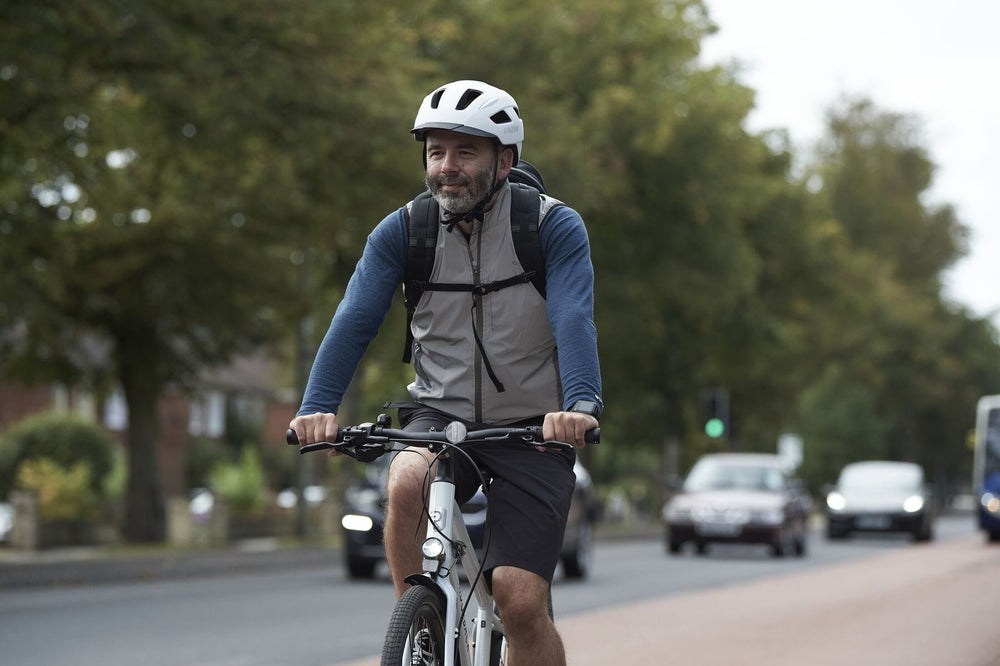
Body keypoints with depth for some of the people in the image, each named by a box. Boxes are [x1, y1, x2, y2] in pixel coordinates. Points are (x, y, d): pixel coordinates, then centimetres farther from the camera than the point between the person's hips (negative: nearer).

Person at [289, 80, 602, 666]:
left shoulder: (555, 227, -10)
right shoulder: (403, 232, -3)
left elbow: (575, 321, -24)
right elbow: (355, 320, -13)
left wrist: (581, 406, -42)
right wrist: (318, 407, -29)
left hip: (530, 426, -2)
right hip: (440, 415, 2)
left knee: (522, 603, -14)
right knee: (408, 484, -33)